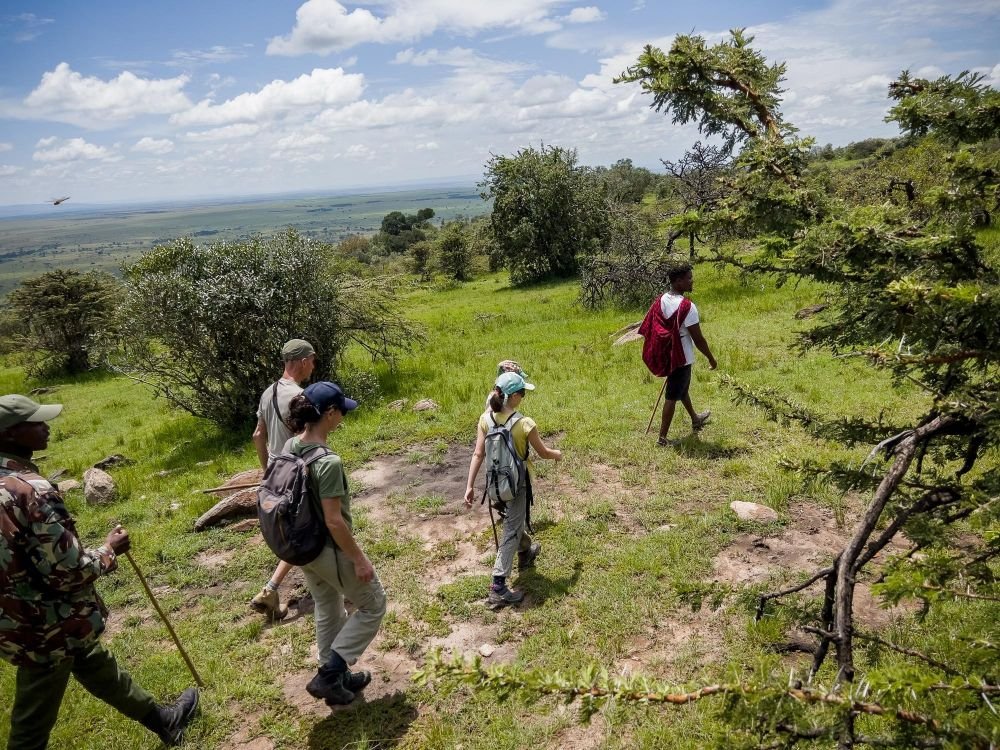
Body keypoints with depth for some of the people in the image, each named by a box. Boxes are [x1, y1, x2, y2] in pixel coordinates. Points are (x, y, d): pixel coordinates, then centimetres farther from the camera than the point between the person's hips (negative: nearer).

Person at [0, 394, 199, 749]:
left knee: (98, 666, 24)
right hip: (47, 626, -9)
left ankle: (161, 720, 45)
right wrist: (109, 550, -12)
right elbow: (68, 572, -29)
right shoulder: (33, 492, -32)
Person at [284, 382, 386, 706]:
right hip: (330, 550, -8)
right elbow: (333, 521, -26)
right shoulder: (328, 461, -29)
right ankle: (328, 674, 15)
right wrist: (360, 559, -15)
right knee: (373, 605, 15)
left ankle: (335, 678, 42)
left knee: (328, 612, 26)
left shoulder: (290, 448, -4)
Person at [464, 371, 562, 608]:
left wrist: (470, 486, -5)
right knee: (511, 531, 1)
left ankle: (526, 553, 56)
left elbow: (478, 454, -9)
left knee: (515, 520, 30)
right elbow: (543, 452, -8)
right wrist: (558, 454, 14)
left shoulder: (486, 419, -11)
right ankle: (498, 588, -3)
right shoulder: (525, 424, -23)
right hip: (517, 482, -6)